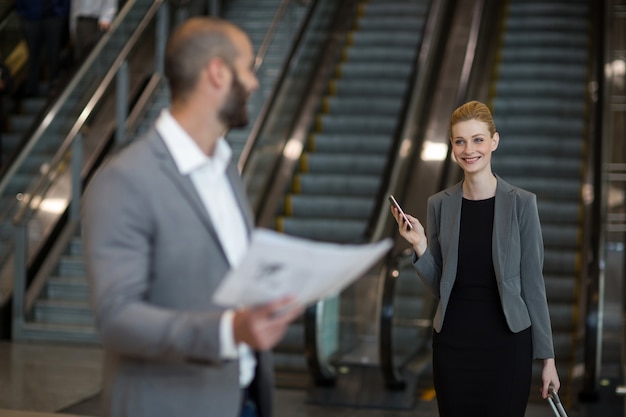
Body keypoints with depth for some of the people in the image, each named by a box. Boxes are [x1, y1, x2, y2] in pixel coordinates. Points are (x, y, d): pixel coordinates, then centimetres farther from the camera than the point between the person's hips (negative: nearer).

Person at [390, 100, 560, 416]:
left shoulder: (521, 203, -5)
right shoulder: (439, 204, 3)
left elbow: (533, 282, -3)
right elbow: (438, 286, 7)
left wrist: (547, 356, -4)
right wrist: (420, 245, -10)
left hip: (507, 342, -2)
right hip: (452, 343, 3)